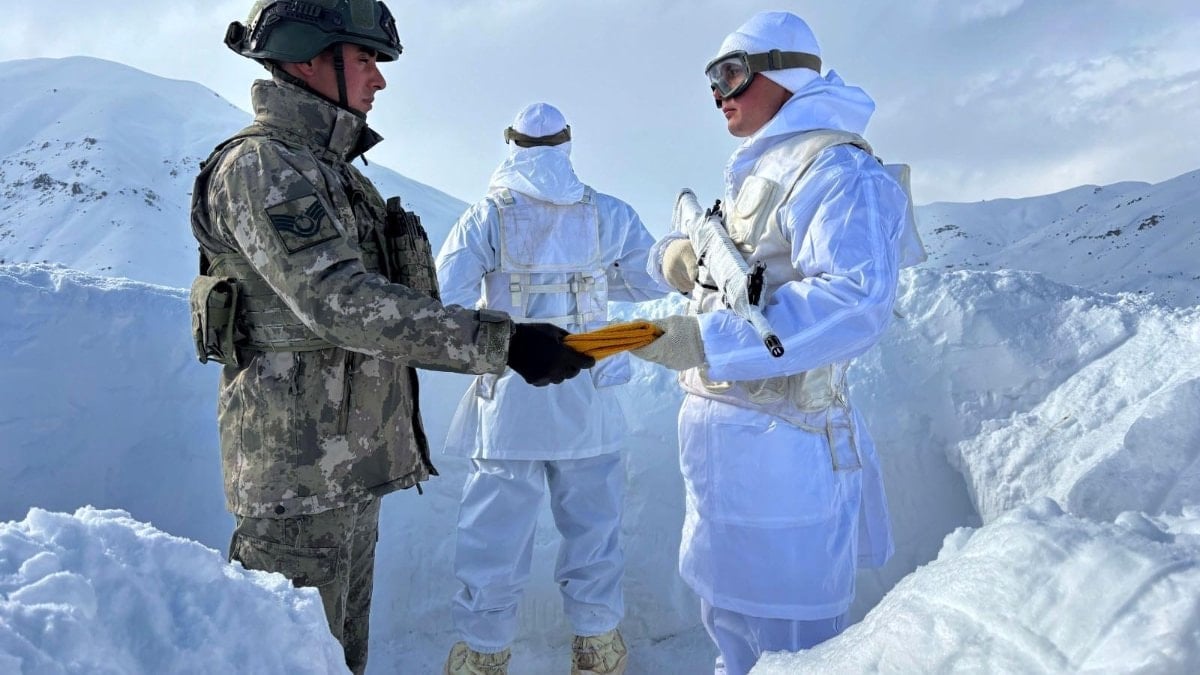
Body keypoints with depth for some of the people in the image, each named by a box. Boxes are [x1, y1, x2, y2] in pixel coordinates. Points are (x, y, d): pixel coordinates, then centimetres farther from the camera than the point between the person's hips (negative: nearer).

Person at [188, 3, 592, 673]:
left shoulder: (332, 168, 17)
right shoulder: (260, 164, -14)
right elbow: (335, 299, -27)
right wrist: (500, 341, -32)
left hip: (353, 466, 9)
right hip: (300, 473, -9)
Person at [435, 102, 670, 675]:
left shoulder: (486, 216, -6)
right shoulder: (607, 214, -1)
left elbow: (448, 296, -13)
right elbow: (652, 280, 7)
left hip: (508, 399, -1)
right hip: (586, 399, 2)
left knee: (497, 526, 10)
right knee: (592, 517, 15)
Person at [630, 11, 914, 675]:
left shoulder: (835, 168, -14)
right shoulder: (754, 172, 18)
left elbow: (854, 301, -29)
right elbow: (679, 256, 21)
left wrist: (706, 339, -32)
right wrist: (677, 255, -5)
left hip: (777, 441, -10)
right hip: (722, 425, 10)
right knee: (726, 614, 25)